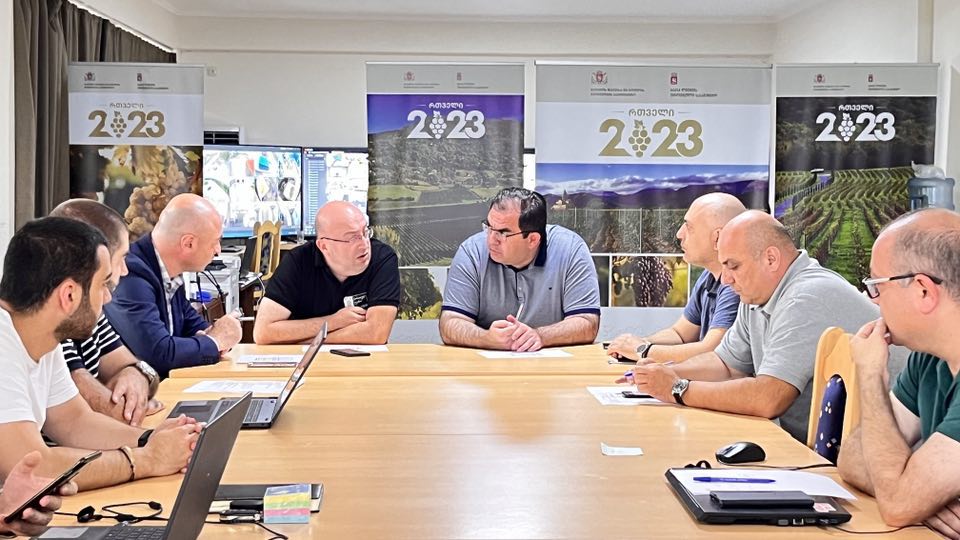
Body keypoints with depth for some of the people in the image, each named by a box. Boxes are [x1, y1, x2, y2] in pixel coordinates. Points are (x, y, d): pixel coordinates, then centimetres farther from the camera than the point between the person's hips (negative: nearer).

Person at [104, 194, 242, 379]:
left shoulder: (170, 273, 3)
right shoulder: (132, 275, -20)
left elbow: (193, 323, 17)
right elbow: (160, 353, -26)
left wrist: (213, 334, -4)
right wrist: (213, 341, -11)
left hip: (167, 382, 7)